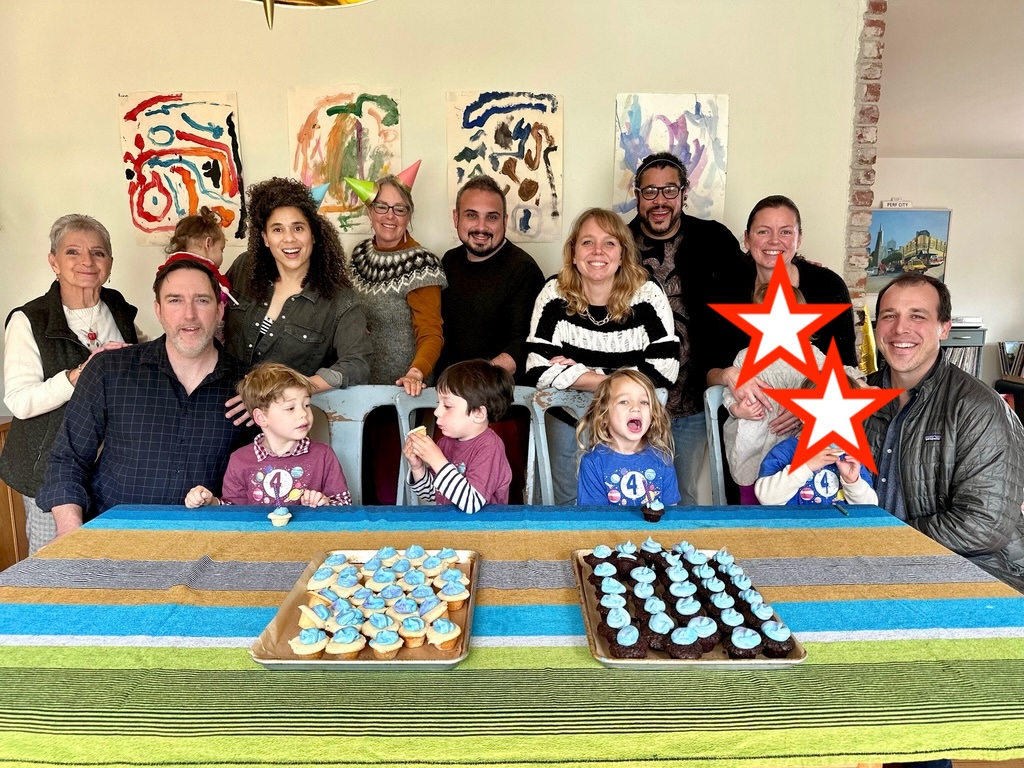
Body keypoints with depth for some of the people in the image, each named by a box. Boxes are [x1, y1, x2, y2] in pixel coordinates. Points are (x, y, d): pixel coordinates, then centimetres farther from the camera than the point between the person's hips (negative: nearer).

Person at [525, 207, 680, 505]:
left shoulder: (647, 294, -11)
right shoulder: (555, 294, -11)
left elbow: (664, 369, -19)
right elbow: (538, 369, -18)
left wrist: (578, 373, -19)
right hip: (568, 417, 1)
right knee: (568, 502, 15)